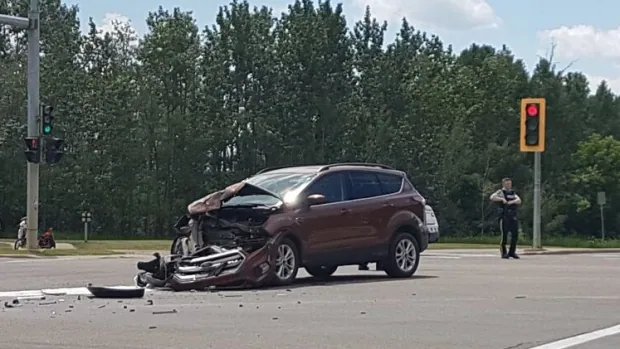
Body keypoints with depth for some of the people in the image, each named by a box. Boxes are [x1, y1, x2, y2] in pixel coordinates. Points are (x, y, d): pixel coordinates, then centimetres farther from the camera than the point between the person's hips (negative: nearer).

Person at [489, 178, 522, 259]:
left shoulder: (513, 193, 18)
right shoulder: (500, 192, 1)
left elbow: (519, 200, 0)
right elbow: (492, 197, -17)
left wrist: (512, 202, -20)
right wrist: (502, 199, -29)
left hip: (513, 217, 5)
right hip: (504, 216, -5)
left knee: (515, 235, 2)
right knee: (504, 235, -6)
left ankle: (512, 252, 13)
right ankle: (504, 253, 4)